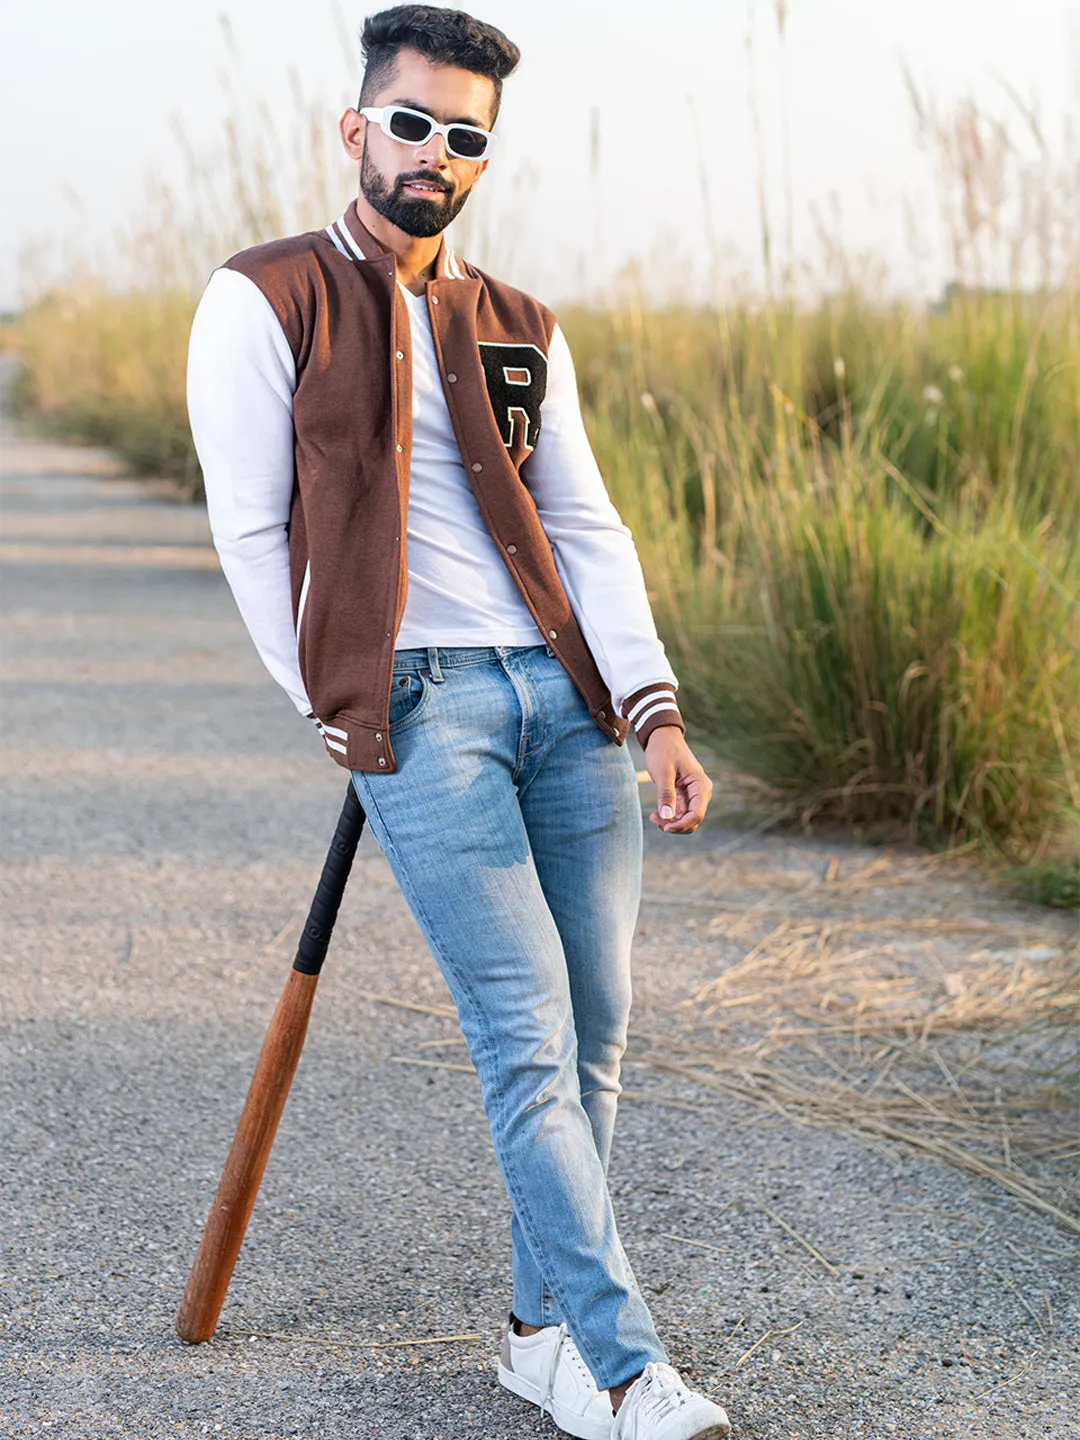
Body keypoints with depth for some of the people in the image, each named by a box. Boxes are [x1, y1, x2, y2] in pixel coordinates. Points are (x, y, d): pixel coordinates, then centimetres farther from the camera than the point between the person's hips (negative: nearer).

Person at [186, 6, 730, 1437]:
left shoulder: (522, 332, 19)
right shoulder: (265, 300, 4)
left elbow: (587, 526, 12)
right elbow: (249, 529, 3)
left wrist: (654, 707, 1)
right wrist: (334, 709, 3)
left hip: (565, 692, 5)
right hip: (415, 702, -5)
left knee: (595, 1034, 4)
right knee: (528, 1037, -12)